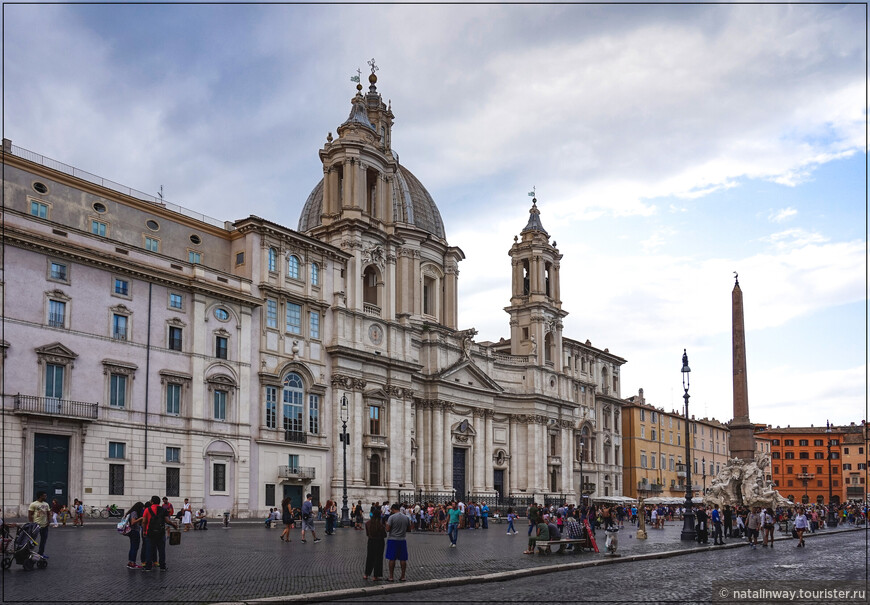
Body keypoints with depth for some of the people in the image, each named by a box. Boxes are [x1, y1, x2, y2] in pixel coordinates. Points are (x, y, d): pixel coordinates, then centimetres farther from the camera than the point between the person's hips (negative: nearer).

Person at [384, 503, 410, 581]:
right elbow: (409, 527, 11)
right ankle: (403, 576, 11)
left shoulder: (392, 517, -11)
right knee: (403, 559, 7)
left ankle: (391, 577, 6)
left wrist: (387, 524, 6)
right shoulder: (406, 517, 3)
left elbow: (388, 529, -13)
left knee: (392, 559, 2)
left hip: (392, 540, -4)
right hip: (402, 540, 4)